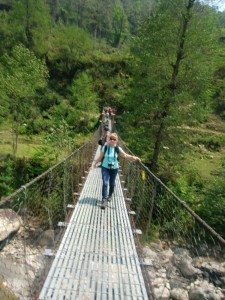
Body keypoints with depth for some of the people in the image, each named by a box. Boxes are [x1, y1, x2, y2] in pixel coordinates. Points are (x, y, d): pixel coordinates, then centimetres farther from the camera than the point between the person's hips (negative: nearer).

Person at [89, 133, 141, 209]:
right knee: (105, 183, -10)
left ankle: (110, 195, 42)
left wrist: (133, 157, -34)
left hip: (114, 169, 1)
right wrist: (93, 165, -1)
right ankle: (104, 200, -4)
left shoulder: (118, 149, -7)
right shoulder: (105, 147, -8)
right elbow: (100, 158, -1)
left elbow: (125, 155, -17)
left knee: (112, 183, 15)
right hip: (105, 168, -1)